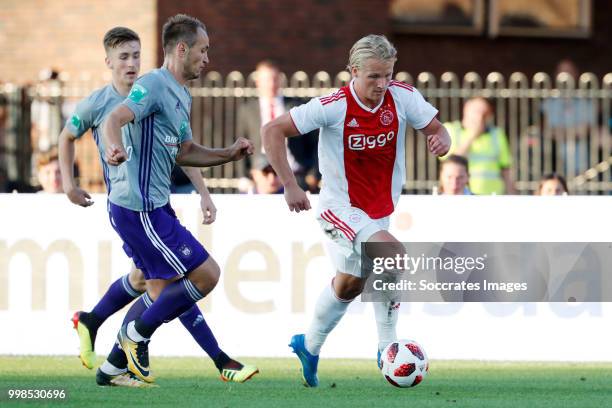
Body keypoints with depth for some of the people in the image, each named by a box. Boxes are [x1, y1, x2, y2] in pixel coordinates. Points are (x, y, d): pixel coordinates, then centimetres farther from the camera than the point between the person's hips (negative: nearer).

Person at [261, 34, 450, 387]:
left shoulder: (403, 97, -12)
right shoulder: (333, 107, -22)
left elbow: (437, 129, -2)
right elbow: (273, 131, -18)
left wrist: (441, 140, -27)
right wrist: (290, 186, -20)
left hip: (380, 208, 6)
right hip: (341, 208, -6)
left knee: (349, 284, 20)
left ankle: (309, 346, 42)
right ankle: (388, 348, -17)